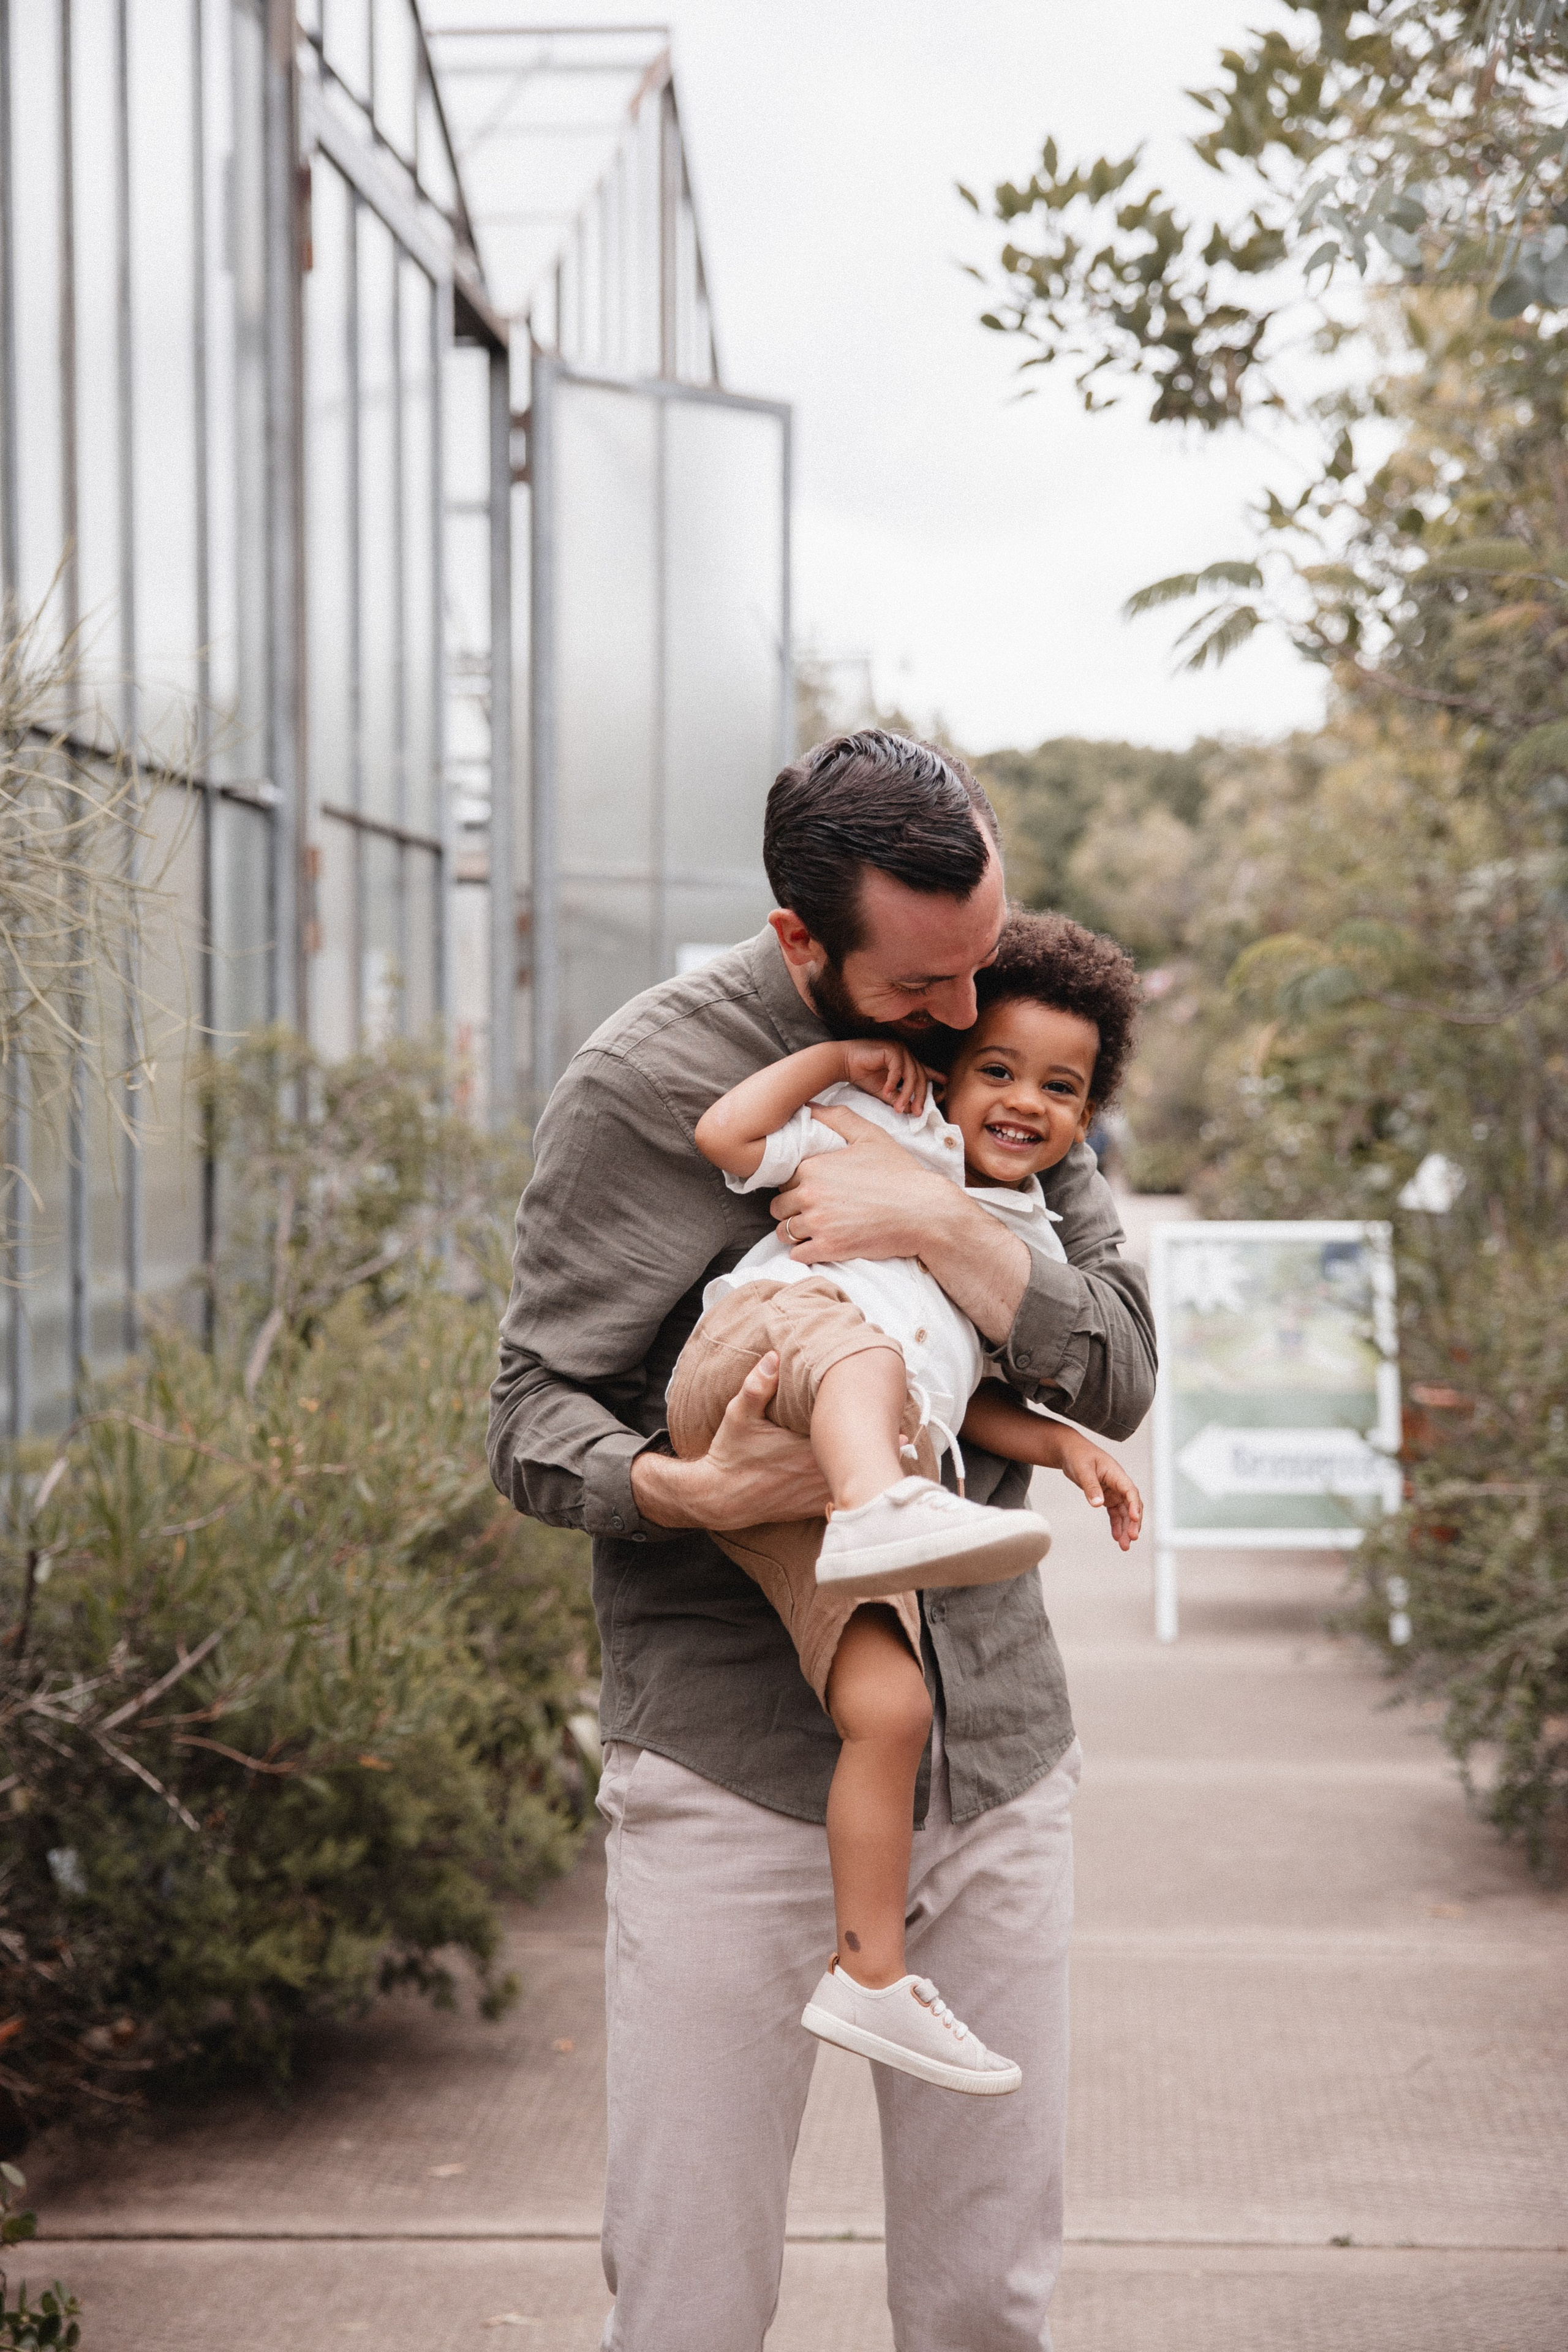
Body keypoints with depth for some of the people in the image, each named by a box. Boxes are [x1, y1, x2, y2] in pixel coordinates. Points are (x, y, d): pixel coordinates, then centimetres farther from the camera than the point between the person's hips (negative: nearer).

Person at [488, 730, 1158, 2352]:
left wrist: (942, 1228, -16)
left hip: (996, 1747, 4)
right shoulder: (645, 1082, -6)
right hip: (734, 1764, -4)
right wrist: (693, 1491, -26)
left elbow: (1118, 1376, 1)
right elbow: (531, 1423, -5)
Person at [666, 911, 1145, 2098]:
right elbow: (724, 1134, 5)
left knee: (892, 1709, -12)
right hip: (738, 1387, -4)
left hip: (813, 1501, 5)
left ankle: (870, 1977, -6)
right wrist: (837, 1055, 9)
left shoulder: (1033, 1250, 28)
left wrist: (1068, 1446, 14)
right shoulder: (888, 1127, 15)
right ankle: (883, 1511, -67)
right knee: (854, 1342, -38)